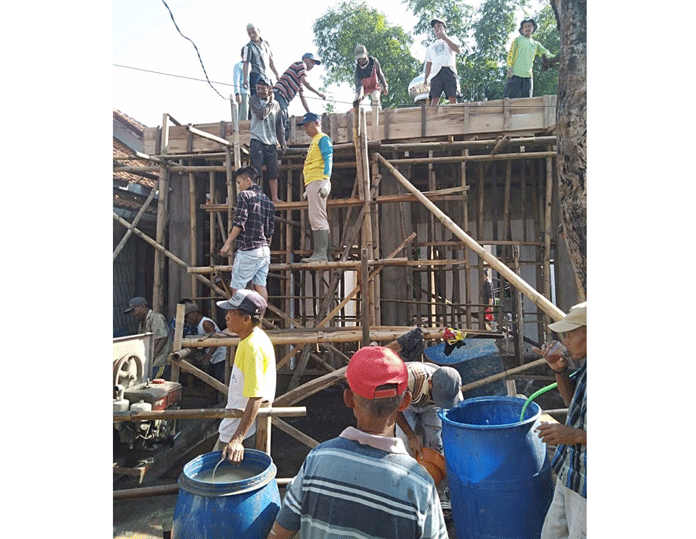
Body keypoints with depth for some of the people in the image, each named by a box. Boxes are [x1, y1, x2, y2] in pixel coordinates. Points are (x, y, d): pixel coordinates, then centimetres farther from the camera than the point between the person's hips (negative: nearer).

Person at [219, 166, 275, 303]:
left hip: (248, 250, -7)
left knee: (236, 288, -3)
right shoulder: (268, 201, 16)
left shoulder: (244, 195, -4)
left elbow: (239, 223, -13)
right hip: (265, 250, 7)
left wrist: (228, 243, -7)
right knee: (260, 285, 6)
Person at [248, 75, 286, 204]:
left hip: (271, 143, 4)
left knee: (273, 173, 3)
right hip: (257, 141, -3)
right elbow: (261, 114, -13)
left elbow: (279, 126, 17)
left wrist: (282, 143, 12)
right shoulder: (253, 99, 4)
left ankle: (275, 198, 8)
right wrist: (270, 103, -1)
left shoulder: (276, 104, 15)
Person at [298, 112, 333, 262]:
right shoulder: (314, 142, 27)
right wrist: (307, 189, 24)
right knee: (318, 218, 8)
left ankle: (321, 253, -17)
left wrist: (325, 181, -26)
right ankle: (326, 253, 10)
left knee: (317, 218, -15)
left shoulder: (323, 139, -1)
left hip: (318, 182, -10)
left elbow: (328, 160, -14)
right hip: (312, 183, 10)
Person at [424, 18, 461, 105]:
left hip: (449, 69, -2)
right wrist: (426, 78, 11)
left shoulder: (452, 39, 24)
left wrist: (445, 37, 2)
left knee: (452, 97, -16)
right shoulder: (431, 46, 33)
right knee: (434, 98, -14)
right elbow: (428, 63, 26)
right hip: (436, 72, 2)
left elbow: (457, 49, 3)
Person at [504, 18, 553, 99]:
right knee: (510, 98, -14)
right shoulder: (518, 39, 14)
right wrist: (509, 67, -12)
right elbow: (510, 54, 5)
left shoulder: (536, 44, 24)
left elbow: (545, 52, 16)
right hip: (515, 74, -4)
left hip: (528, 76, 4)